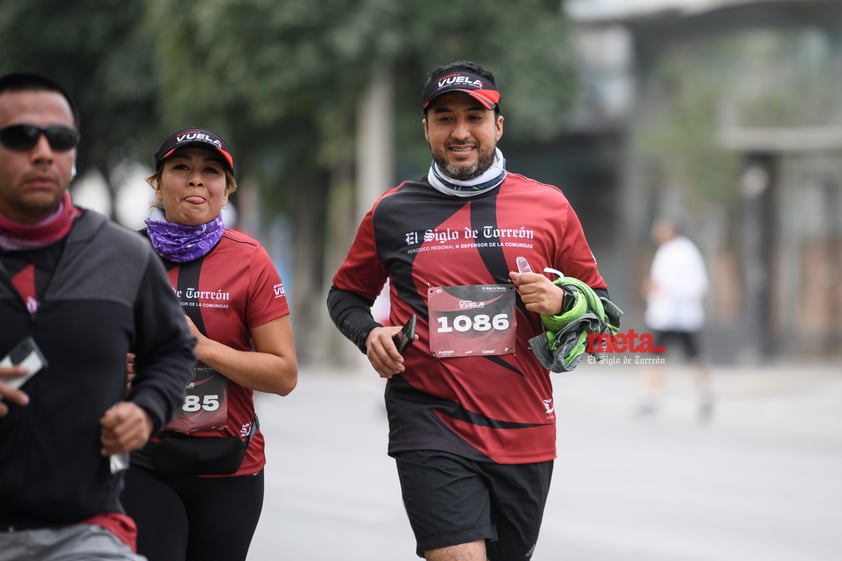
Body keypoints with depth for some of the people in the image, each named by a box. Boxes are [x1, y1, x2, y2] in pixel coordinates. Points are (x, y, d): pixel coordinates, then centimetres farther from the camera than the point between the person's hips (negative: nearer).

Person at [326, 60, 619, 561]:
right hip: (430, 422, -2)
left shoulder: (549, 206, 4)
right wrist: (369, 333, -4)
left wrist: (560, 303, -11)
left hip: (524, 431, 2)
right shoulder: (391, 212, 4)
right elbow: (346, 294, 18)